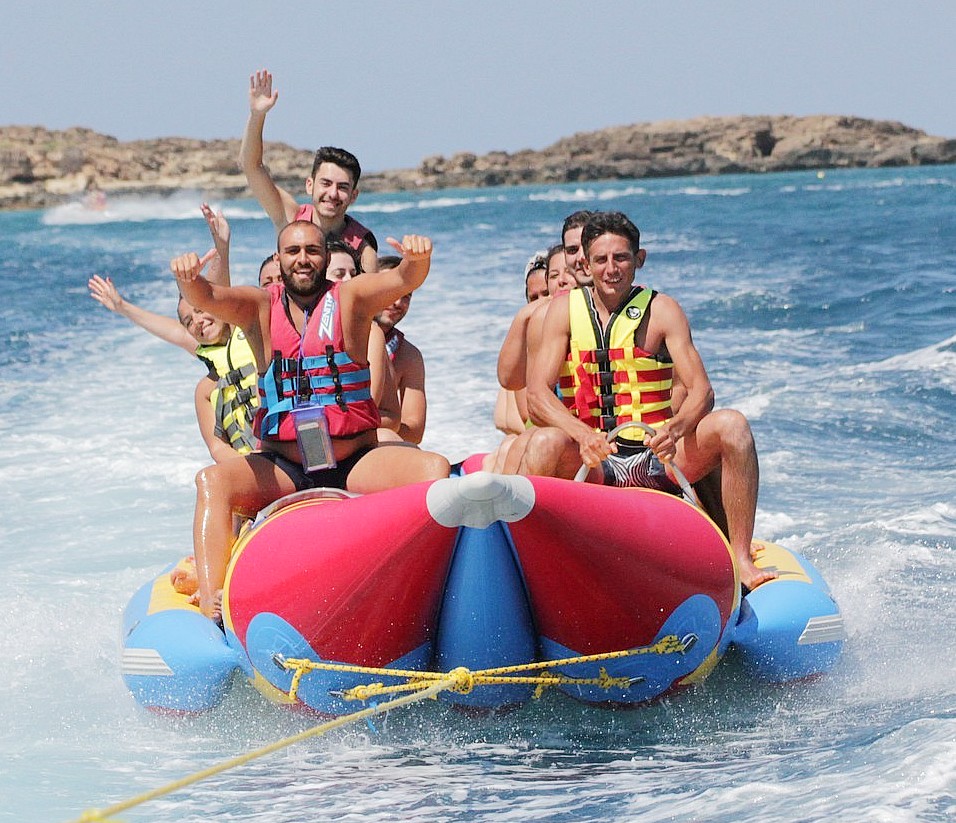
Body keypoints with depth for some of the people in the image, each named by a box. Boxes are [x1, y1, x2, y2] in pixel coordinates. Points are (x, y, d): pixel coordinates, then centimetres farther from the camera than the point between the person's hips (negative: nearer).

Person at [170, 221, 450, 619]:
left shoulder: (350, 298, 3)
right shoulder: (260, 307, 5)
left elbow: (405, 279, -15)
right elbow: (205, 297, -13)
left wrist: (417, 259, -40)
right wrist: (188, 276, -38)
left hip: (354, 462, 0)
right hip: (283, 467, 1)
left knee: (435, 467, -25)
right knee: (212, 480, -25)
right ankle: (210, 598, -37)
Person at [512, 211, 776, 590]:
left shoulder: (661, 310, 2)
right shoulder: (565, 308, 4)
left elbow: (701, 390, -9)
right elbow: (537, 394, -7)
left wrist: (675, 428, -33)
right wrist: (583, 434, -28)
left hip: (657, 459, 1)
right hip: (590, 462, -1)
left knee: (731, 424, -23)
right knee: (545, 442, -32)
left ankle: (742, 561, -22)